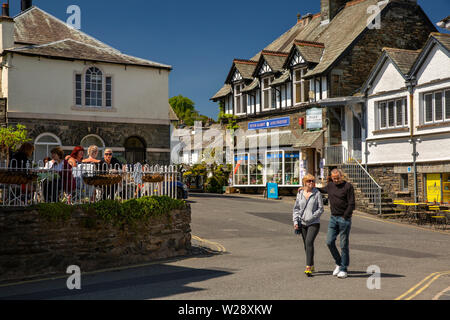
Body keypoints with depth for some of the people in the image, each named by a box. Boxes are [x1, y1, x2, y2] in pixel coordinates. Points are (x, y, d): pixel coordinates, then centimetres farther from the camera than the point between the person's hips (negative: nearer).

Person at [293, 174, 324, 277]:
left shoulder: (317, 193, -4)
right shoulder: (300, 193, 6)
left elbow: (320, 209, -4)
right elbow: (296, 208, 11)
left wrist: (311, 218, -14)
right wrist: (295, 221, 0)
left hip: (314, 223, -4)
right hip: (302, 223, 4)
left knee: (309, 242, -20)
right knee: (306, 245, 11)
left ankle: (308, 267, -21)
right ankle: (311, 265, 28)